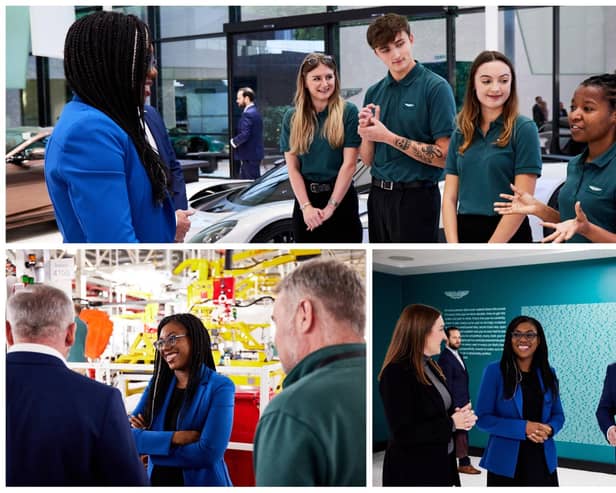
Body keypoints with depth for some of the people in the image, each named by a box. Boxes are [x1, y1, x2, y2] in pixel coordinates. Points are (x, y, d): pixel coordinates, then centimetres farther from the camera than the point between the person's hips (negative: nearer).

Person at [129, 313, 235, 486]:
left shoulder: (219, 387, -13)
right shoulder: (157, 384, 2)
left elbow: (209, 453, -22)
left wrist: (149, 440, -14)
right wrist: (173, 438, -22)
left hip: (201, 482, -4)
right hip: (156, 481, 5)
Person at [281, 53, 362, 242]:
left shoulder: (348, 112, -4)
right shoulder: (292, 117, 5)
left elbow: (349, 164, -8)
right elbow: (292, 167, 2)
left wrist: (330, 207, -13)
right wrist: (306, 206, -10)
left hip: (341, 198, -3)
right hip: (305, 199, 3)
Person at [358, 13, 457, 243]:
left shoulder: (436, 87, -10)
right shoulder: (374, 93, 9)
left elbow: (444, 156, -15)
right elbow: (368, 160, 12)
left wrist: (389, 137, -16)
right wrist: (366, 133, -9)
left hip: (415, 197, -6)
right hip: (378, 196, 6)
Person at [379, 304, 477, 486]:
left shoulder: (430, 366, 10)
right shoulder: (396, 373, -19)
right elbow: (403, 434, -22)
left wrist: (457, 416, -3)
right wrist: (451, 423, -19)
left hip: (440, 465, 9)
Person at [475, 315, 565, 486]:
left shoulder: (548, 374, 6)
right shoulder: (494, 371, -7)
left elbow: (558, 415, 12)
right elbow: (482, 418, -9)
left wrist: (549, 429, -11)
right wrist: (523, 428, -19)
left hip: (543, 461, 4)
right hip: (505, 463, -4)